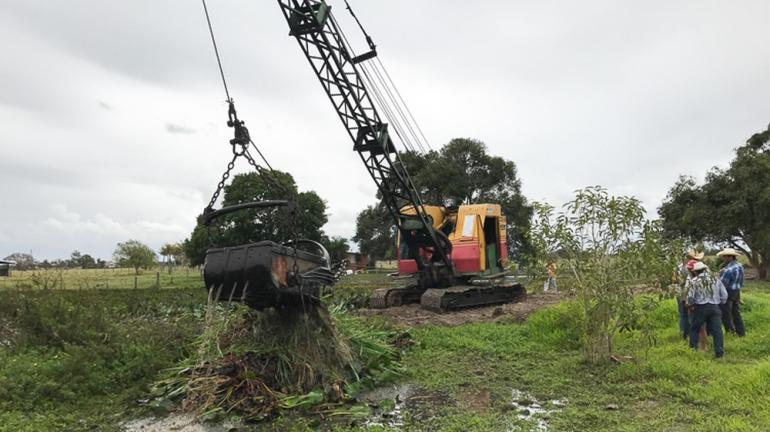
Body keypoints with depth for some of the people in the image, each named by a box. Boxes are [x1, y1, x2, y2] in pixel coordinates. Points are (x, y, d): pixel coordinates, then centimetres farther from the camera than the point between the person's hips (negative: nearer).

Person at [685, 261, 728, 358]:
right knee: (717, 330, 2)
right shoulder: (716, 279, 9)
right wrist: (720, 303, 22)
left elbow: (690, 297, -8)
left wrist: (690, 305, 10)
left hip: (701, 308, -2)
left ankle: (693, 349, 17)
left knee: (694, 328, 13)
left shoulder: (693, 281, -3)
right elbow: (724, 295, 8)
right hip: (715, 307, 3)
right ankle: (719, 352, -1)